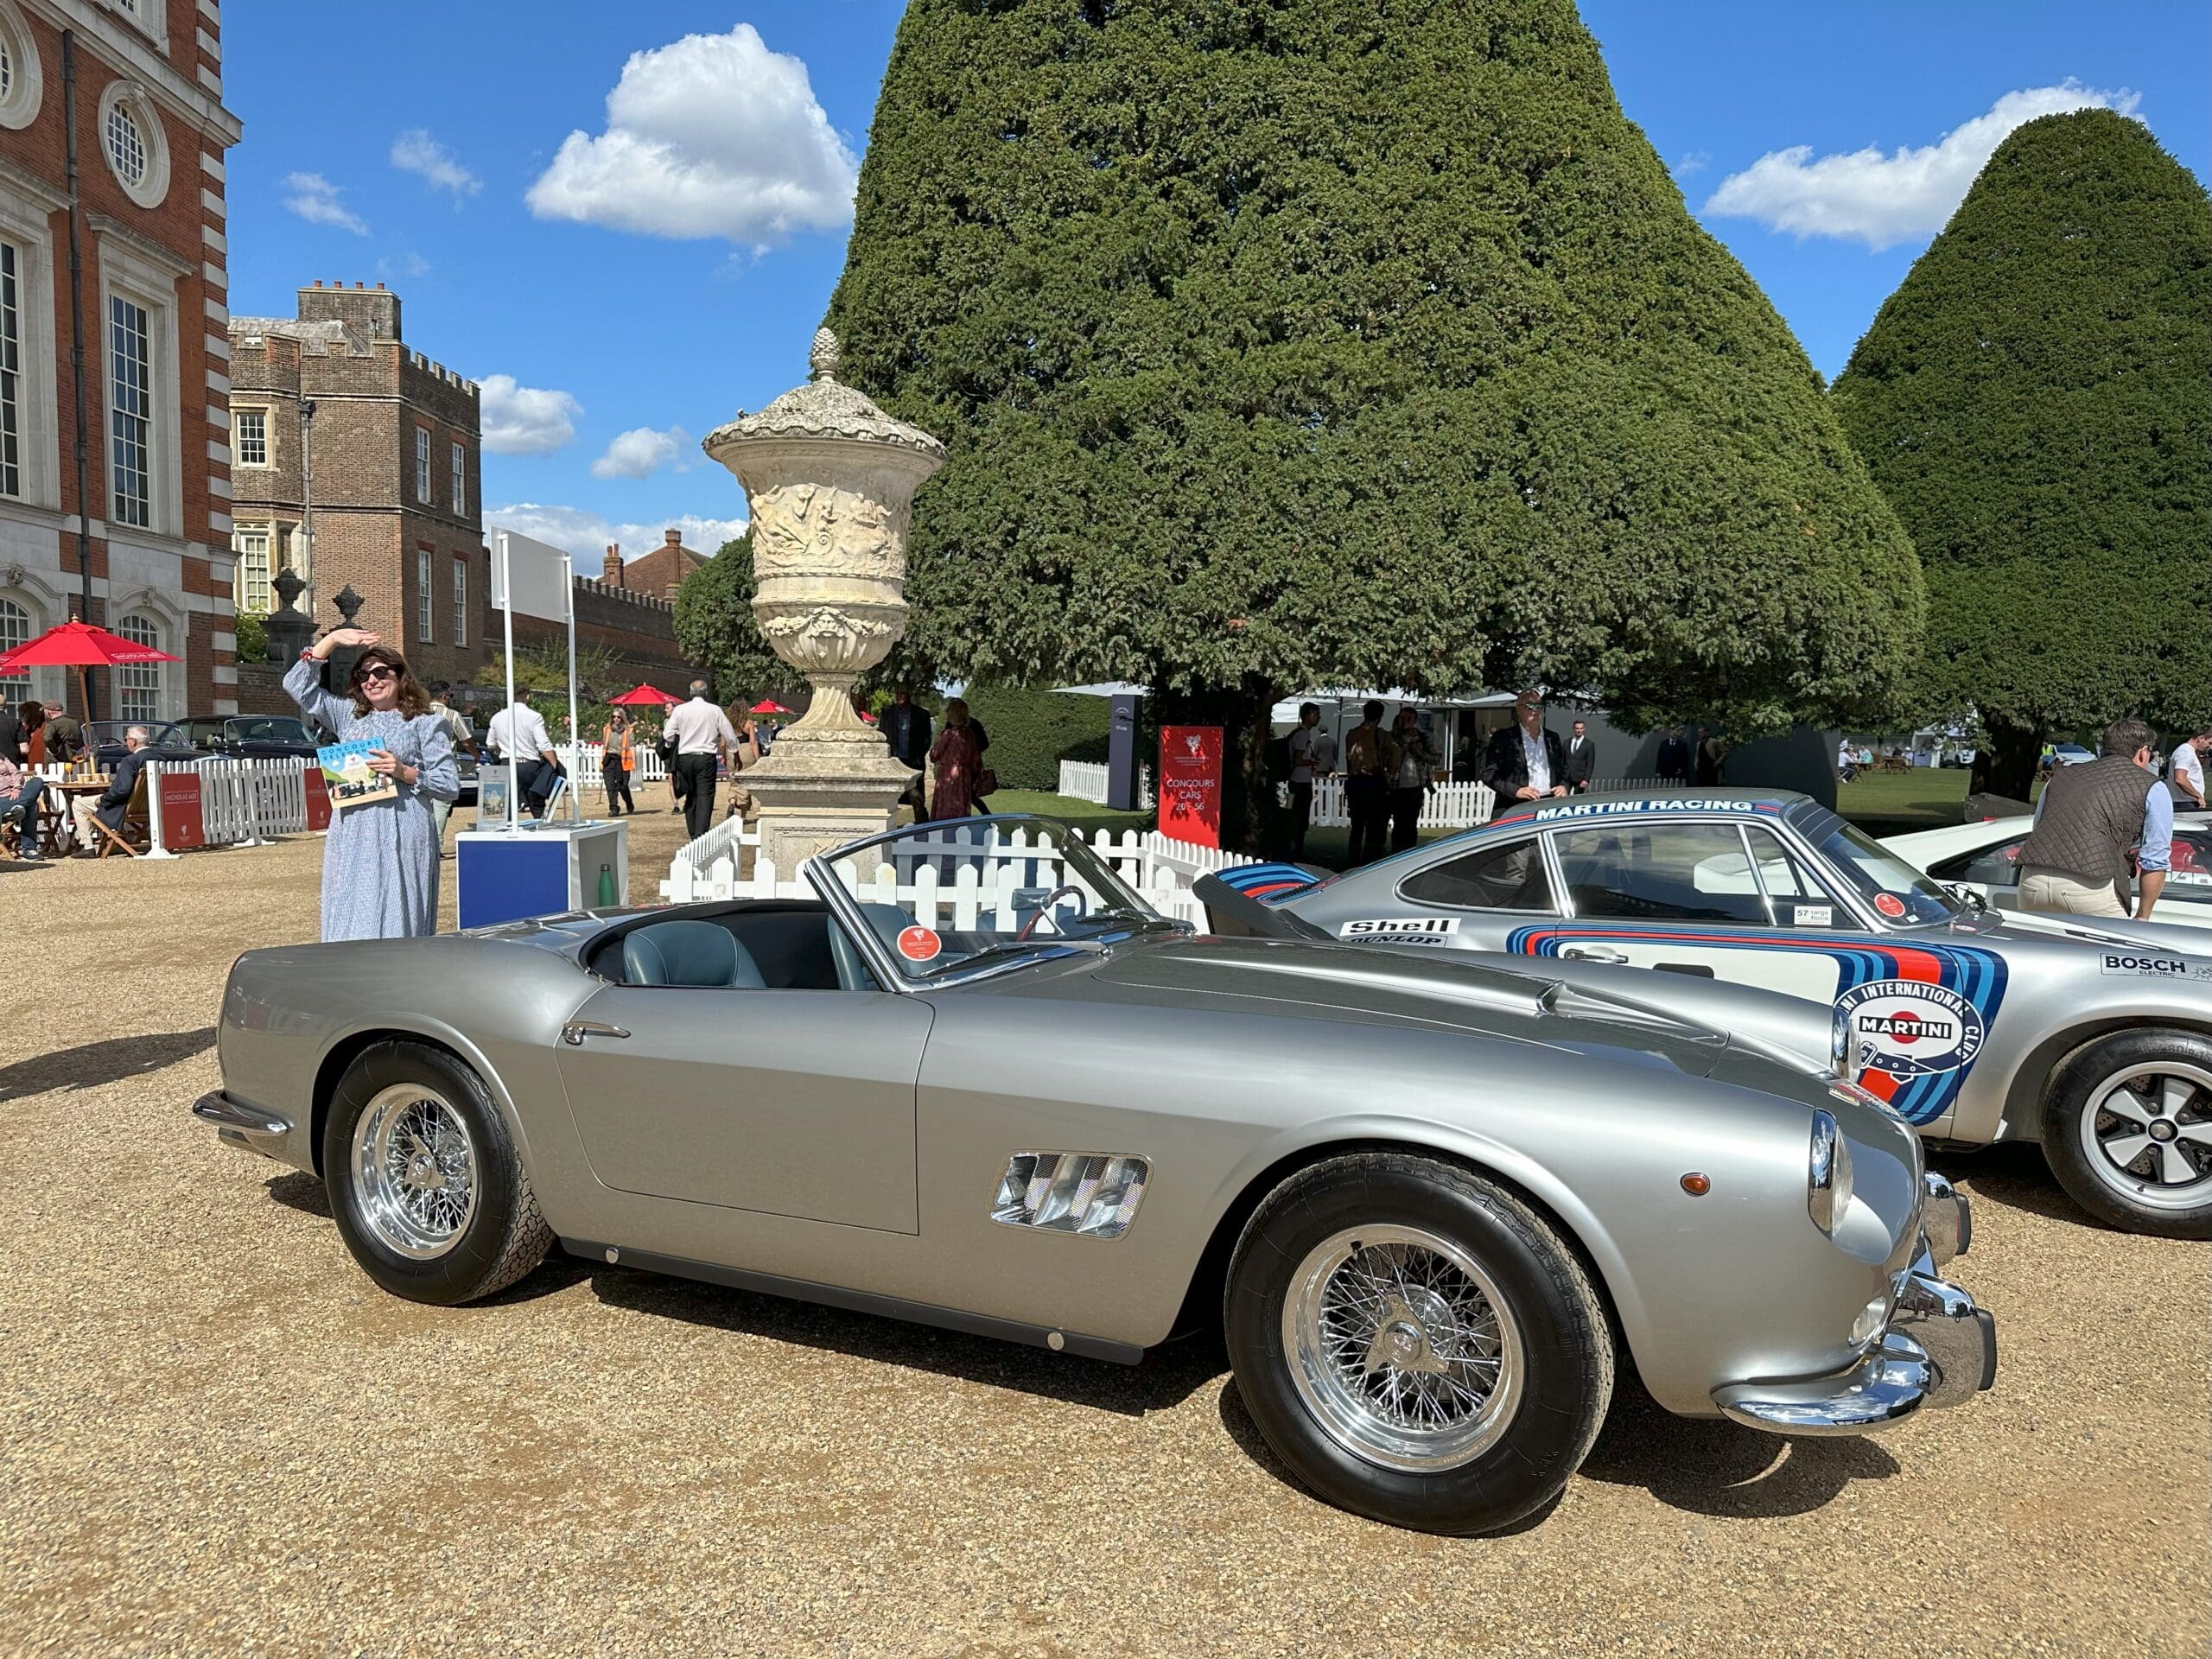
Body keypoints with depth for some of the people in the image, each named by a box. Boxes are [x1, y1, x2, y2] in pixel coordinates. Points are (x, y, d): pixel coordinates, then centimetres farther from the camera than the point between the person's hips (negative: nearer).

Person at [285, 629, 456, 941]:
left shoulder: (426, 724, 5)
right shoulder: (348, 716, 18)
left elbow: (450, 785, 1)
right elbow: (296, 684, 13)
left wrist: (404, 772, -13)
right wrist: (332, 639, 6)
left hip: (401, 840, -4)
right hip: (351, 839, 4)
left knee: (397, 924, -7)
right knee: (350, 925, 1)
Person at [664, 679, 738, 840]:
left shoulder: (679, 710, 1)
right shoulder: (715, 711, -1)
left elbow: (667, 735, 1)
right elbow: (730, 736, 4)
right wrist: (732, 748, 26)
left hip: (685, 758, 2)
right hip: (707, 758, -2)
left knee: (690, 798, 13)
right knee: (705, 798, -4)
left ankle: (694, 838, 18)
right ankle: (701, 837, -16)